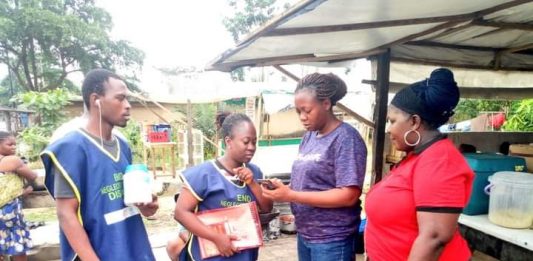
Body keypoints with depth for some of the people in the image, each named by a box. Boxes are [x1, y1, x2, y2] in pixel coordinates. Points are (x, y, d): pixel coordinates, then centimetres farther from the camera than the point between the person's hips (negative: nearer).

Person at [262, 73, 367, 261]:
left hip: (332, 240, -7)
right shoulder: (309, 137, 7)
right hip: (304, 234, 7)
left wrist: (291, 195, -23)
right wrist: (283, 187, -9)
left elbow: (348, 196, -21)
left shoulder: (346, 138, -15)